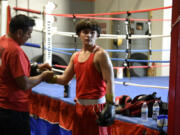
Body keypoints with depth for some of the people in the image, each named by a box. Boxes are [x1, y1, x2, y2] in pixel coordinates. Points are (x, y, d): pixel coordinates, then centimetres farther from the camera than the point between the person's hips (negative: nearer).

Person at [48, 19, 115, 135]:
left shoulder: (101, 54, -10)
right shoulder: (75, 56, 10)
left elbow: (109, 82, -15)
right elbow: (64, 79, 13)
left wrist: (110, 107, -21)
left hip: (96, 106, -7)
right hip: (79, 105, 7)